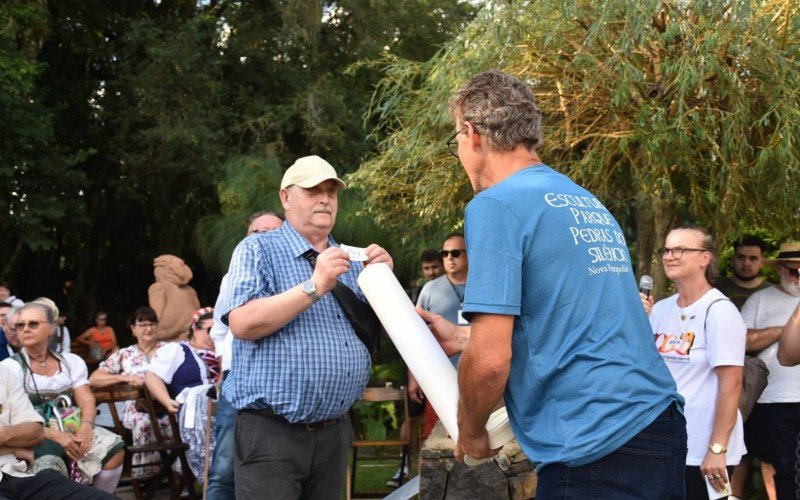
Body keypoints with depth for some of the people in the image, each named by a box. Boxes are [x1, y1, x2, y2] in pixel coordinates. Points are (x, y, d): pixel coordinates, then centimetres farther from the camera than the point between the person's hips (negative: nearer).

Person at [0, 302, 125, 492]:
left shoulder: (71, 362, 13)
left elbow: (86, 400, 5)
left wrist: (86, 425, -18)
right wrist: (55, 435, -21)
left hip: (71, 430, 4)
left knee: (113, 447, -22)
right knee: (49, 467, -37)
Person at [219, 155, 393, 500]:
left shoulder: (349, 261, 15)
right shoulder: (257, 249, -1)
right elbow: (243, 323, -15)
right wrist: (315, 287, -20)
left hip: (334, 433, 6)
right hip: (271, 433, -5)